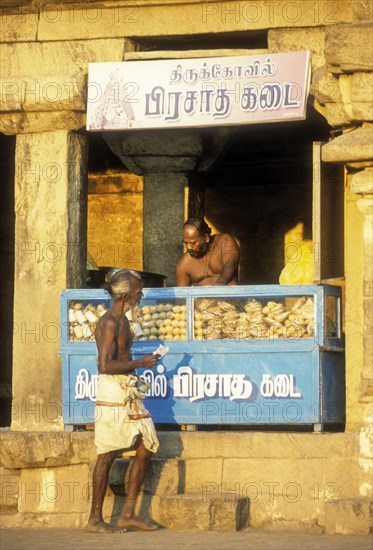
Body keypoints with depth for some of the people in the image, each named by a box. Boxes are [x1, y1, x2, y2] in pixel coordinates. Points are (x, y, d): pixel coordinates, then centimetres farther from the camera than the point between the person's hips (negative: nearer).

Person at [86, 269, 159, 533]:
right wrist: (140, 363, -16)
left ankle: (128, 514, 11)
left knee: (148, 446, 7)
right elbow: (105, 365, -23)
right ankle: (95, 519, 6)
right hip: (112, 391, -10)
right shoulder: (110, 323, -15)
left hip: (129, 392, 10)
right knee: (107, 455, -3)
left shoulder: (122, 320, 15)